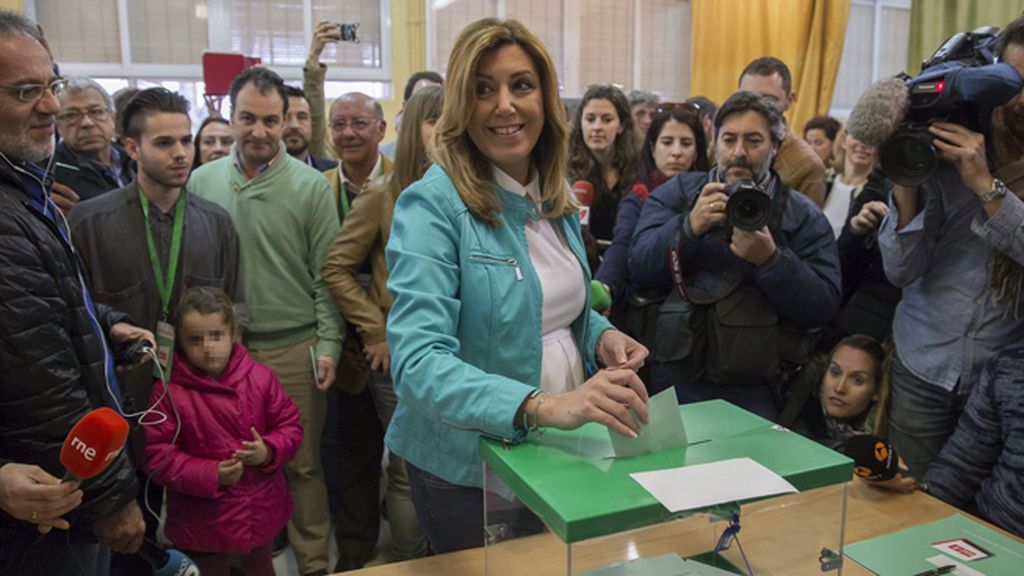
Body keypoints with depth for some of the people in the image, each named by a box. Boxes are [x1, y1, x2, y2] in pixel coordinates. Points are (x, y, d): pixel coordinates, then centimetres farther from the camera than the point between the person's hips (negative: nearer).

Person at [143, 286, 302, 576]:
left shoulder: (260, 377, -10)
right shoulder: (168, 391, -18)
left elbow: (290, 425, -2)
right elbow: (158, 456, -15)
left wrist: (269, 451, -22)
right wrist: (210, 475, -25)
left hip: (260, 505, 3)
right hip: (203, 515, -2)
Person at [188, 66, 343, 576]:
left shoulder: (310, 185, -5)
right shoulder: (201, 182, 3)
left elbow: (327, 275, -3)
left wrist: (328, 344, -8)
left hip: (294, 348, -2)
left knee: (302, 465, 8)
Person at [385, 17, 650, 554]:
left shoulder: (555, 194, 1)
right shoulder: (432, 204, -21)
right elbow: (417, 360, -30)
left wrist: (601, 334, -7)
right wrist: (541, 405, -42)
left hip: (558, 450, 6)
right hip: (467, 468, -6)